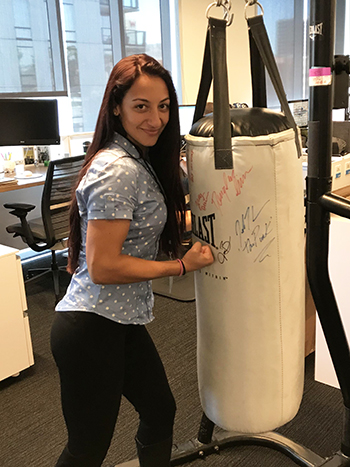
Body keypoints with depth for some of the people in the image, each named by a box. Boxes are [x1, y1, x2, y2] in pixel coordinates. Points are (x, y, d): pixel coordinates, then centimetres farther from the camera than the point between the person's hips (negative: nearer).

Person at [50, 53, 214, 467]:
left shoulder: (139, 160, 10)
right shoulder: (119, 171, -21)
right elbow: (102, 267, -24)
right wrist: (182, 266, -16)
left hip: (121, 324, 10)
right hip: (92, 329, -10)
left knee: (160, 411, 24)